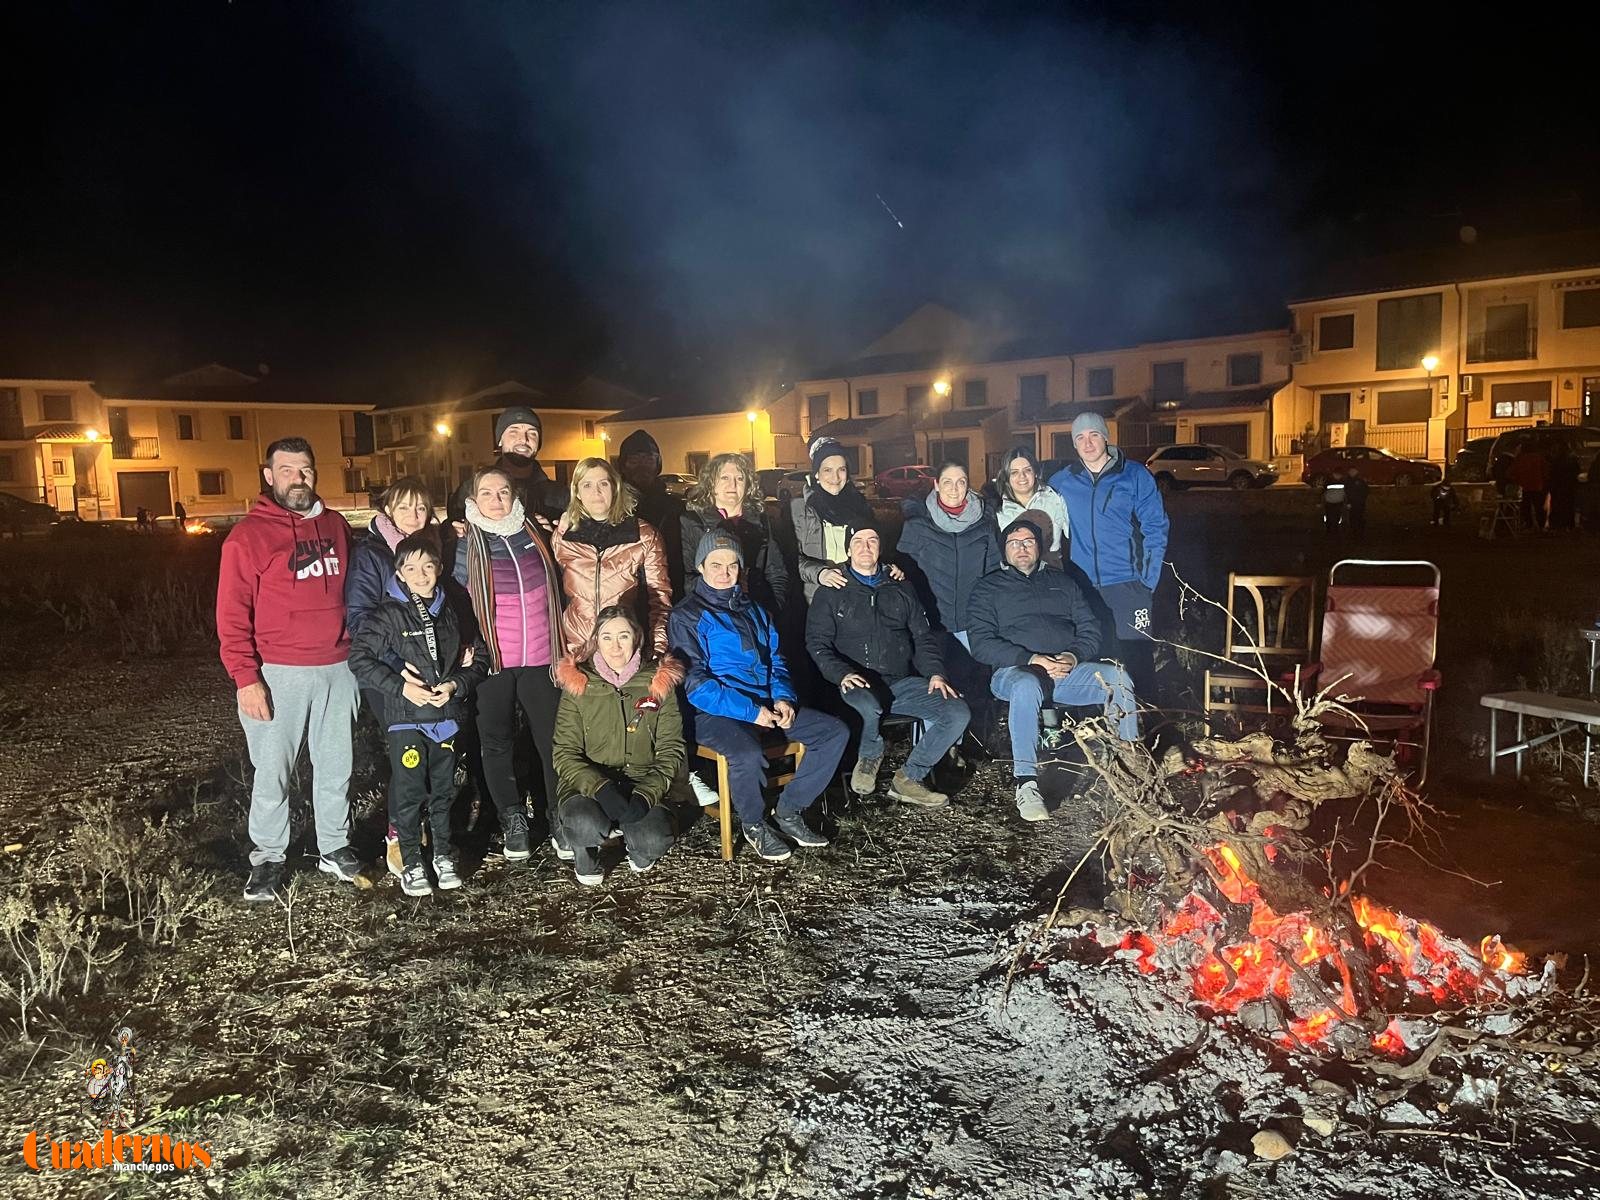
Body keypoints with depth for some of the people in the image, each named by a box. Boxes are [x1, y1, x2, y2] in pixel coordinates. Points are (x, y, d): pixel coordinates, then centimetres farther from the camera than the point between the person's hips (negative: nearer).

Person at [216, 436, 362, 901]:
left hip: (338, 670, 4)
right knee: (272, 772, 3)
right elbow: (232, 615, -9)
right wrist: (246, 678, -14)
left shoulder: (335, 525, 9)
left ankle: (334, 847, 25)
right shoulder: (248, 535, -6)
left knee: (336, 766, 12)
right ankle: (267, 858, 17)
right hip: (279, 674, -4)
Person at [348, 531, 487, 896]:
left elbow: (478, 656, 9)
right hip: (406, 719, -4)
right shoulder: (387, 615, -7)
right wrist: (400, 686, -17)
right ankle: (411, 863, 15)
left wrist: (456, 684, -8)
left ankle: (444, 856, 28)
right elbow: (359, 658, -11)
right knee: (409, 794, 1)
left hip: (446, 715, 4)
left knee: (443, 790, 13)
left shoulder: (450, 611, 5)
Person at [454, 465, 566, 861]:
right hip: (493, 661, -2)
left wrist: (562, 648, 16)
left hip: (540, 658, 2)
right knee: (497, 742, 4)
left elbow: (555, 589, 18)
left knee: (552, 739, 1)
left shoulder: (535, 534, 8)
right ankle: (513, 821, 17)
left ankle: (559, 819, 12)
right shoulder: (466, 544, -2)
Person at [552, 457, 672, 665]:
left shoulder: (644, 536, 3)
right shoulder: (561, 537, 7)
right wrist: (557, 651, 8)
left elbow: (660, 597, 3)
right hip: (575, 650, 1)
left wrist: (658, 651, -6)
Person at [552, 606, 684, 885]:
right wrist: (600, 788, -22)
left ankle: (636, 847, 11)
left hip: (643, 786, 1)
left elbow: (670, 750, 1)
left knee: (655, 842, -28)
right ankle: (585, 853, 4)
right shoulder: (577, 685, 1)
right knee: (586, 826, -34)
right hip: (588, 787, -1)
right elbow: (565, 754, -3)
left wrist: (646, 794, -17)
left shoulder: (659, 683, 3)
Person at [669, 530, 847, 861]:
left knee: (835, 732, -6)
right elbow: (695, 684, -11)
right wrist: (750, 711, -18)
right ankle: (754, 825, -6)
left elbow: (776, 660, 20)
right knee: (748, 755, -37)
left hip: (767, 705, 7)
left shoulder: (753, 610, 18)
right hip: (716, 713, -7)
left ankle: (789, 811, 5)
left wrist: (782, 697, -2)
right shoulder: (687, 616, -3)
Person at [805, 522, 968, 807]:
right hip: (860, 685, -4)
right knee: (867, 706, -40)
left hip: (903, 682, 4)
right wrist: (842, 674, -17)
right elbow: (817, 643, 1)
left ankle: (908, 779, -4)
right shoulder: (832, 594, 9)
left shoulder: (900, 590, 19)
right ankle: (869, 757, -4)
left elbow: (923, 637, 18)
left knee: (959, 713, -18)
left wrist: (935, 673, -1)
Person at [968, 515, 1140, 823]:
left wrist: (1074, 656, -8)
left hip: (1068, 669, 3)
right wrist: (1031, 659, -13)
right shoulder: (989, 587, 14)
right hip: (1015, 670, -3)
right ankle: (1026, 785, -39)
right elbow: (982, 643, 0)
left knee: (1118, 678, -25)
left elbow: (1090, 629, 15)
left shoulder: (1062, 581, 24)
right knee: (1027, 686, -39)